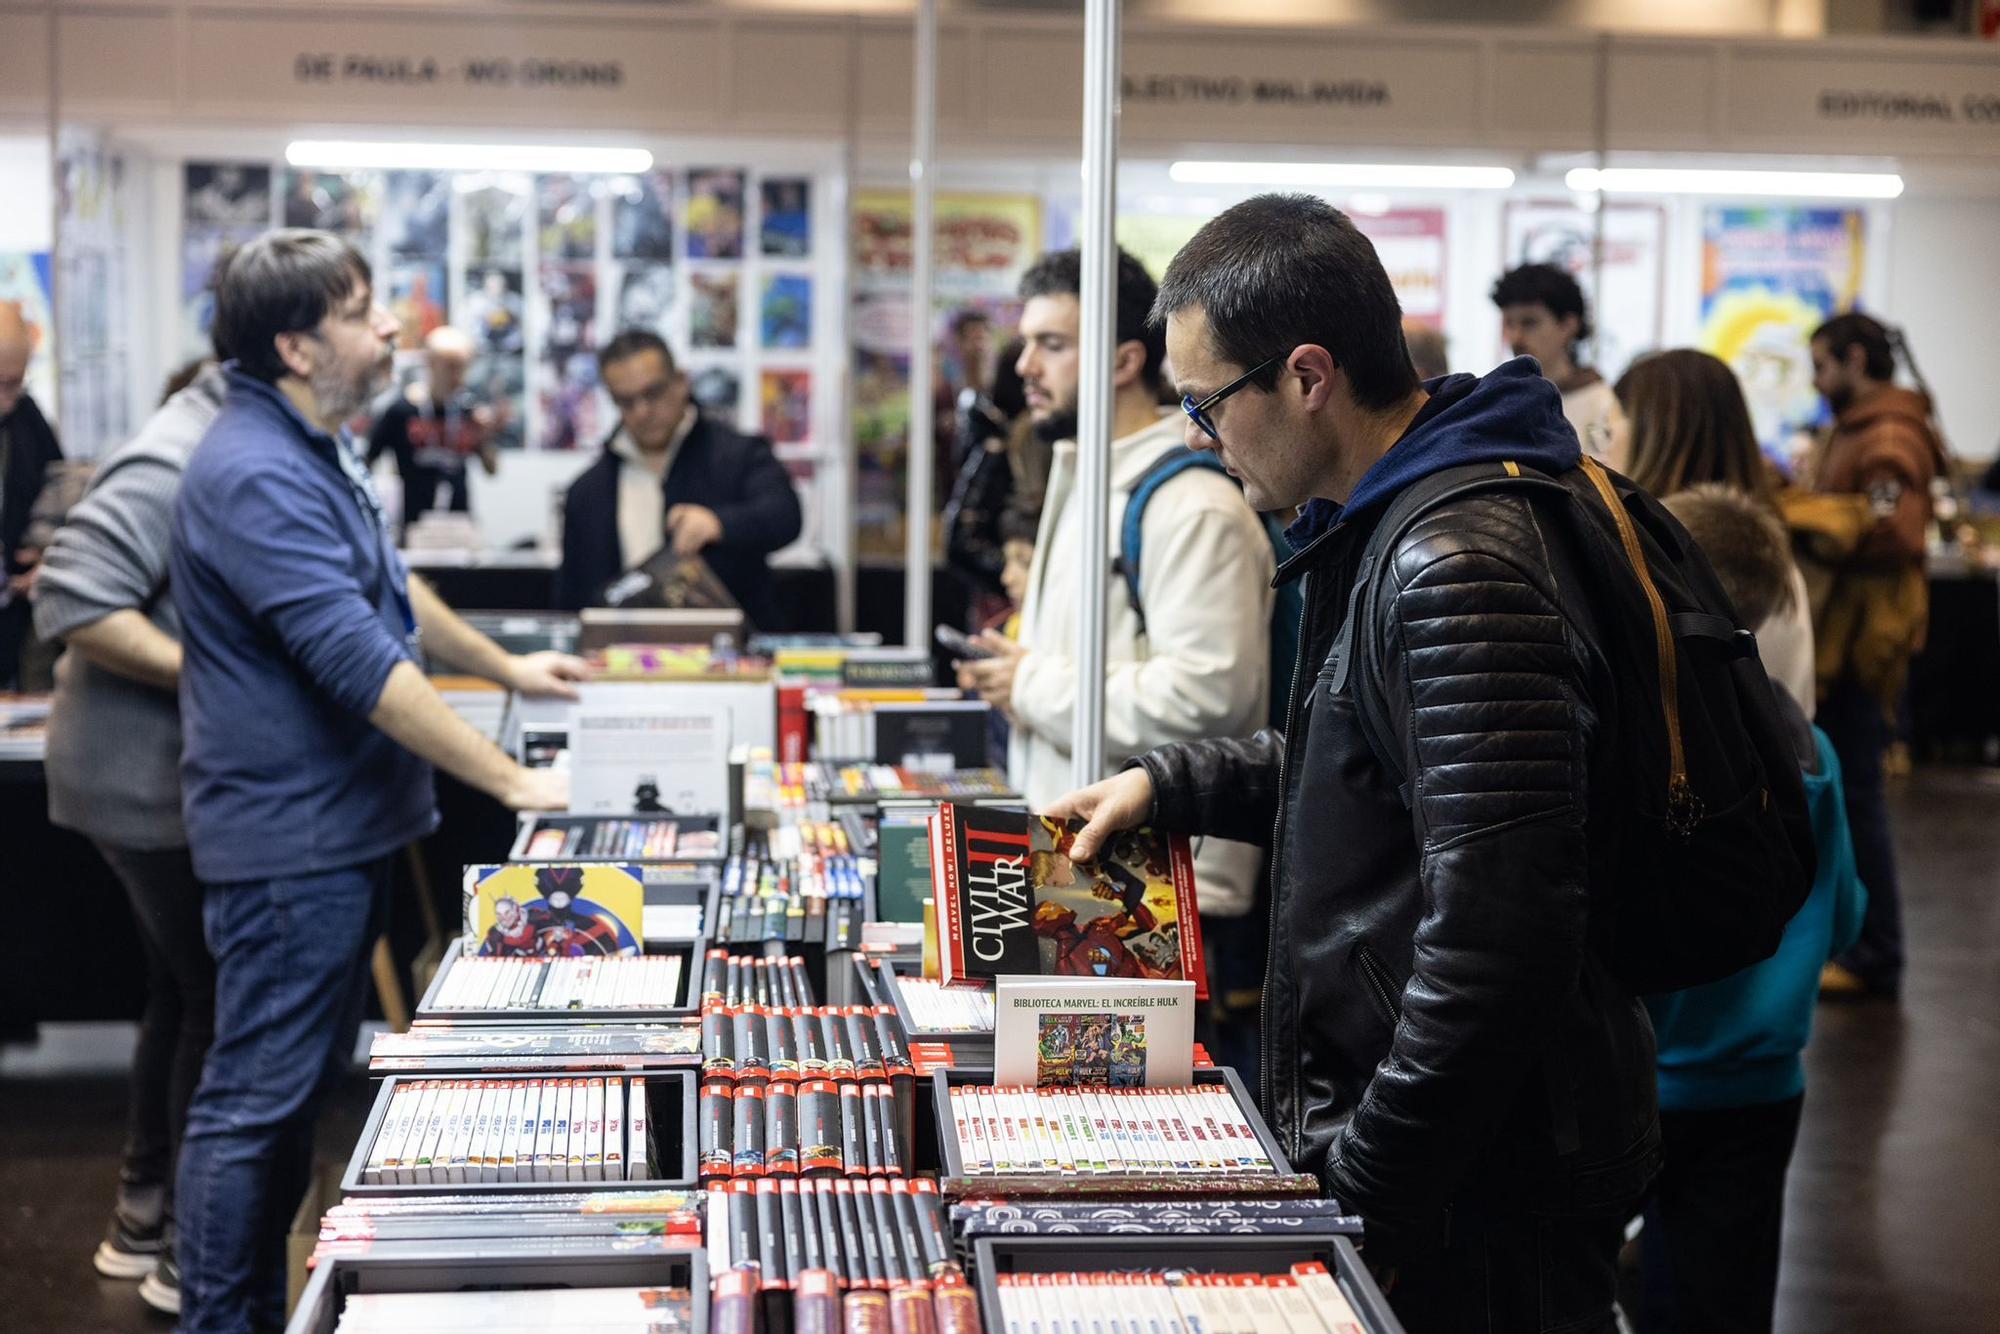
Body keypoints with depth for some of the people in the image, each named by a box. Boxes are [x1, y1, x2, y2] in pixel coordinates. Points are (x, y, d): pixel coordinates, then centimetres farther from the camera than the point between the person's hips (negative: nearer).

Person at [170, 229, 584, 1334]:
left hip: (342, 825, 11)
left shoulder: (320, 448, 13)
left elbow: (389, 591, 28)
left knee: (300, 1089, 16)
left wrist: (503, 666, 30)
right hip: (287, 837, -11)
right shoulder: (256, 477, -22)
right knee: (255, 1101, -3)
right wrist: (508, 779, -23)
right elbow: (361, 665, -26)